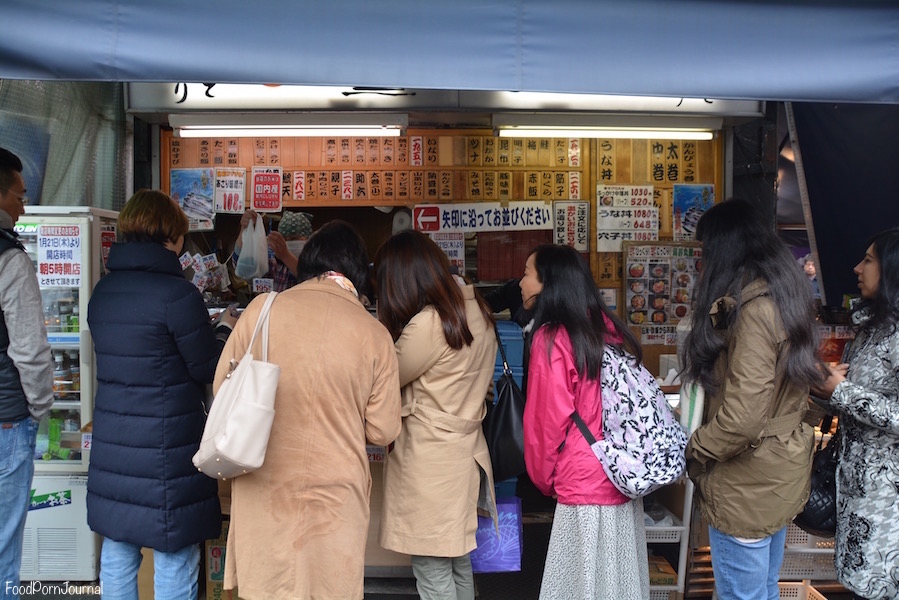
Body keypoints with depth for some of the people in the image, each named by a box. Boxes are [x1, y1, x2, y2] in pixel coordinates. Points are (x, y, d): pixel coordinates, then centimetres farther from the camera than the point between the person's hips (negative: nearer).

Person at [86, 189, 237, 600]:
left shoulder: (102, 292, 6)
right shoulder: (177, 293, -16)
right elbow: (208, 370, -10)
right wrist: (225, 330, 9)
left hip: (111, 446, 7)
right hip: (166, 451, -7)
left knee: (117, 555, 17)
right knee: (174, 565, 6)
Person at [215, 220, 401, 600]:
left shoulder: (262, 308, -9)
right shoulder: (375, 334, -9)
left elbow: (223, 386, 3)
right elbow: (383, 431, -4)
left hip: (264, 490, 1)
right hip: (334, 496, -1)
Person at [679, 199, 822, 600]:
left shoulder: (753, 307, -22)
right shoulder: (782, 294, 7)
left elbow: (742, 416, -27)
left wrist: (691, 453, -12)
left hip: (748, 486, -9)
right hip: (782, 472, 9)